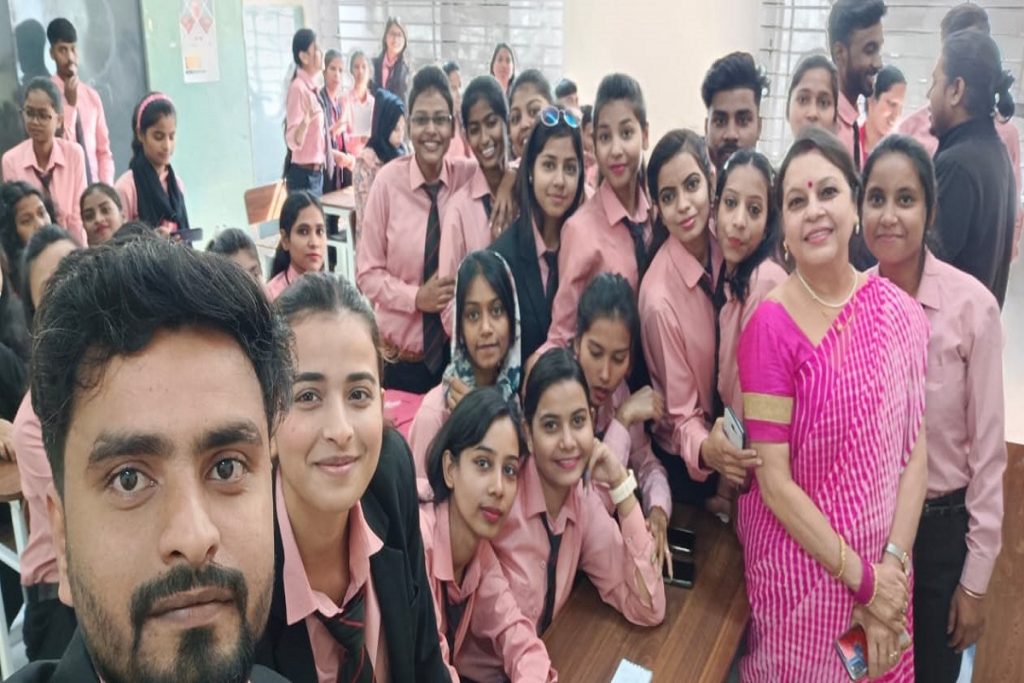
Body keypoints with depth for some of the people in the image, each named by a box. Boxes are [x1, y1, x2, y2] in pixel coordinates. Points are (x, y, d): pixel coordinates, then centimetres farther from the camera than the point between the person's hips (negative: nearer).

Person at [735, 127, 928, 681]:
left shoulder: (900, 313, -3)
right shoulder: (771, 325, -16)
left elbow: (915, 452, -2)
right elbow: (774, 481, -16)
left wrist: (891, 567, -11)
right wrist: (860, 577, -13)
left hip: (883, 573, 4)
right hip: (797, 566, -3)